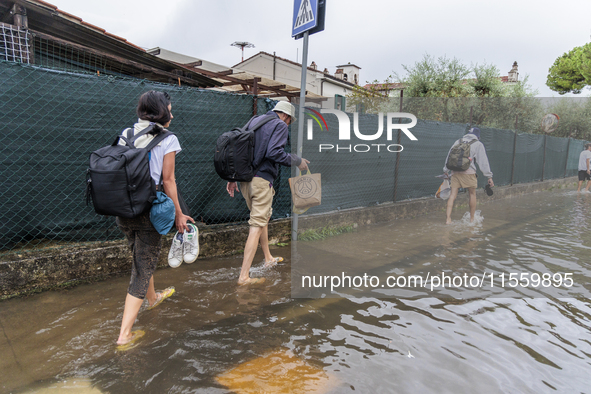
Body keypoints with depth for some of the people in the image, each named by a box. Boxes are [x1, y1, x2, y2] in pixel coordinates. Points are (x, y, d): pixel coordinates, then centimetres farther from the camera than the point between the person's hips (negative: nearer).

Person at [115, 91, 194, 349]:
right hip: (148, 209, -6)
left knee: (142, 257, 27)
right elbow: (168, 181, -10)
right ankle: (125, 334, 4)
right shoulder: (167, 140, -8)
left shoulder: (126, 134, 7)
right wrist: (178, 214, -3)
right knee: (143, 266, 3)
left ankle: (153, 298, 52)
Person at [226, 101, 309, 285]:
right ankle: (244, 276, -6)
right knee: (257, 225, -6)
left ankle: (268, 258, 39)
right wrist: (297, 161, -5)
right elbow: (274, 152, -19)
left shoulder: (255, 121, 20)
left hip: (244, 178, 9)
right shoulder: (280, 126, -3)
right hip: (261, 180, -8)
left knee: (263, 217, 24)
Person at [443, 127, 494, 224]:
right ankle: (472, 218, 21)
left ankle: (448, 218, -4)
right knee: (472, 194, 12)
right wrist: (489, 176, 3)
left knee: (453, 195, 3)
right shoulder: (478, 144, 6)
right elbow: (483, 161, 2)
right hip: (468, 172, -3)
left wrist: (446, 170, 27)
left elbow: (449, 156, 20)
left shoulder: (458, 141, 17)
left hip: (455, 172, 3)